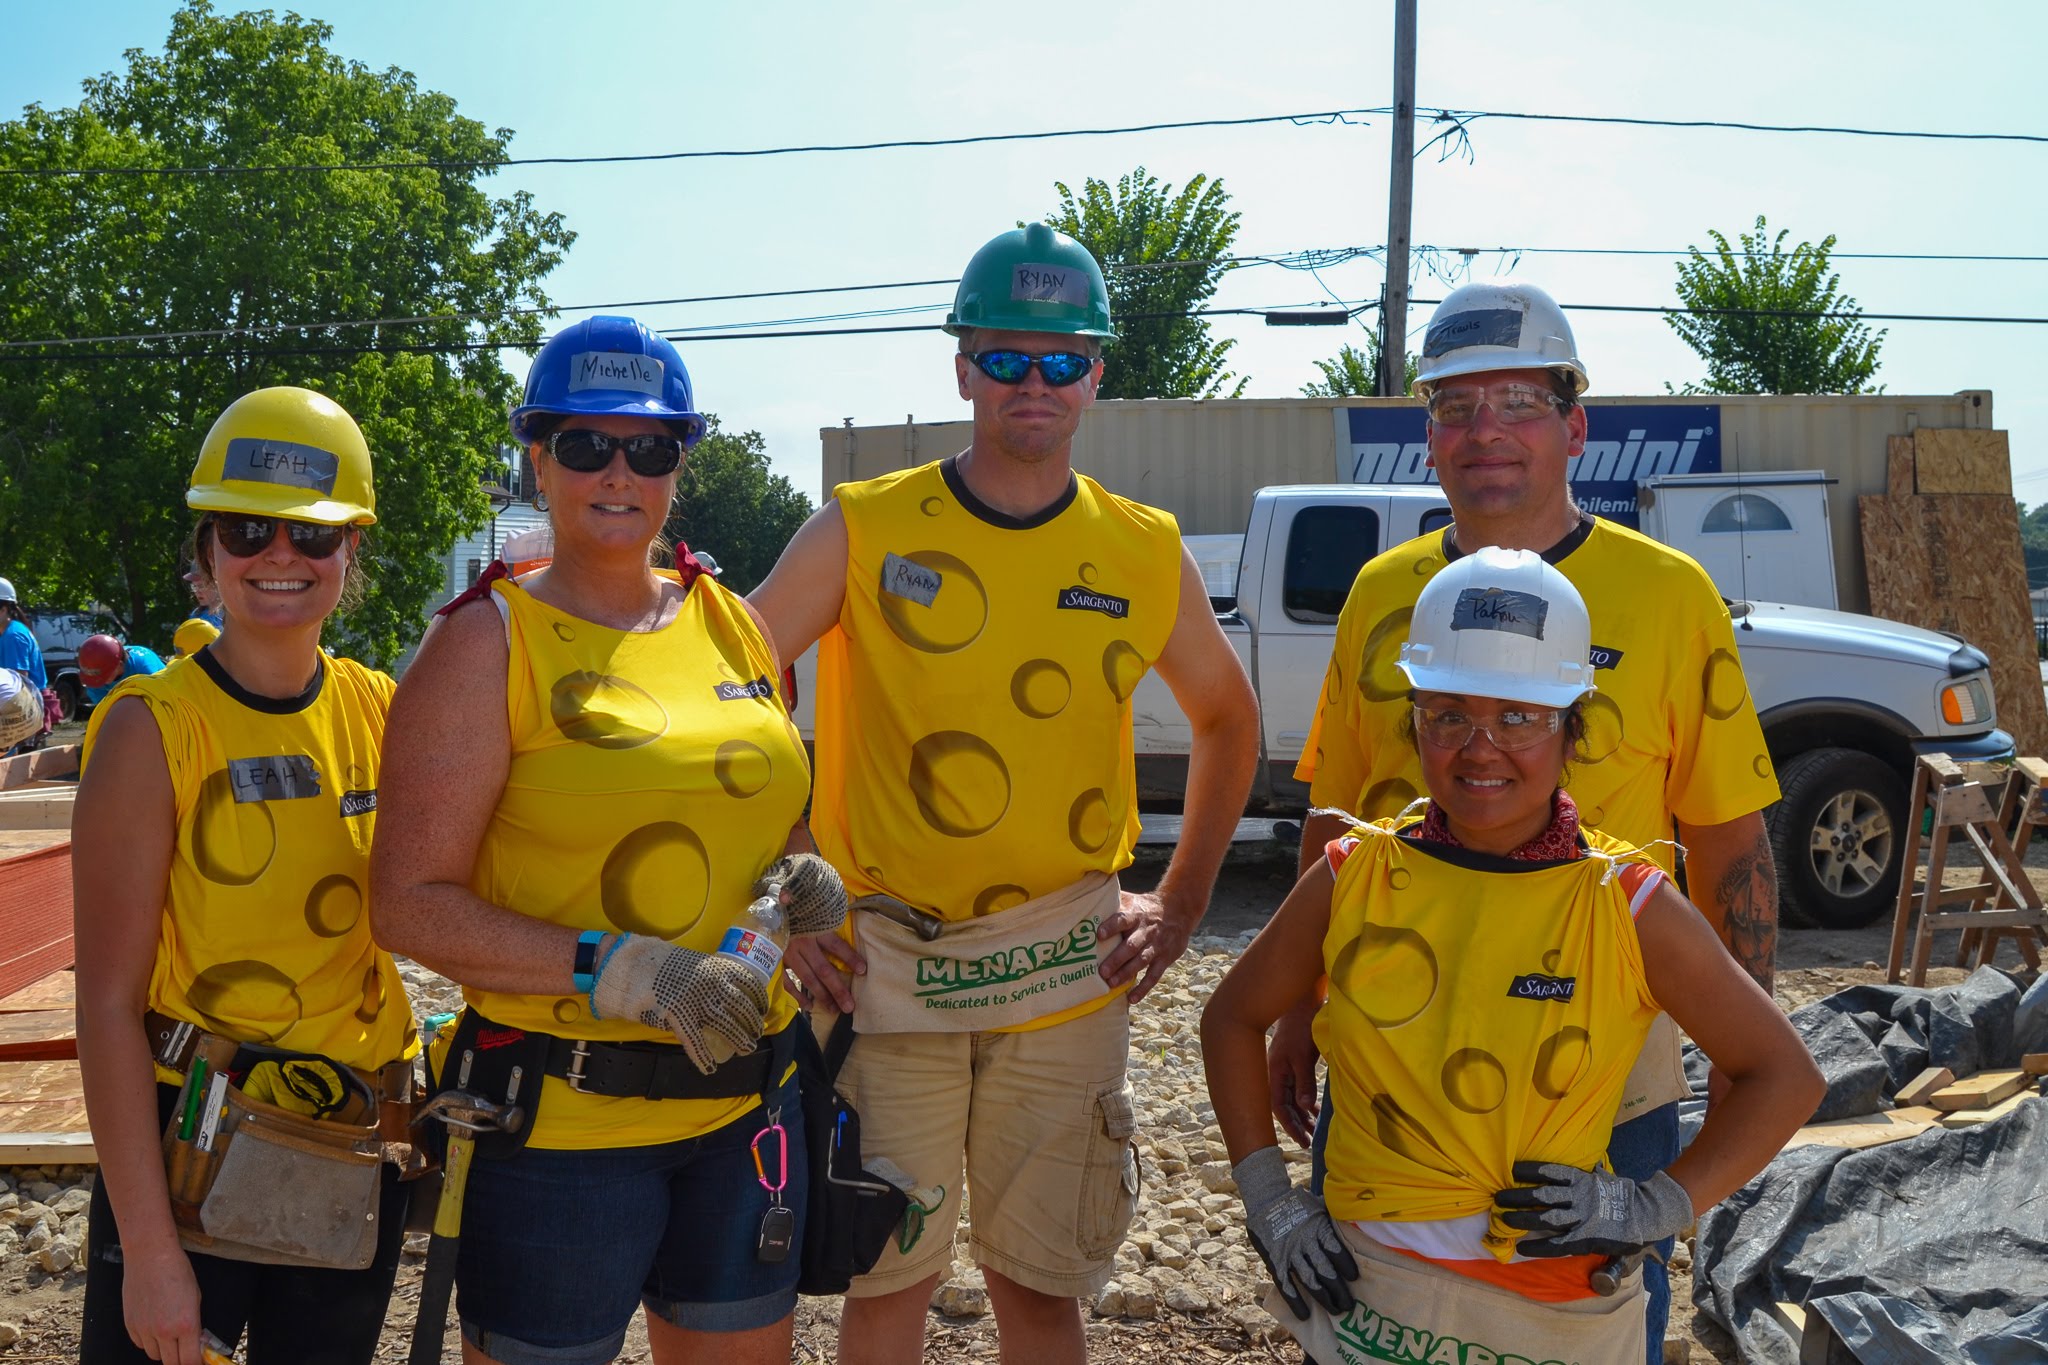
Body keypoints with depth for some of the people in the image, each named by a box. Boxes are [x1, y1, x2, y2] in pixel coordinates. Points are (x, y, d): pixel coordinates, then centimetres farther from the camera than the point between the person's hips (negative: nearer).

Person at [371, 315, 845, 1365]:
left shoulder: (734, 627, 8)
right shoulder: (489, 640, -7)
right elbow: (411, 902, -12)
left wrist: (800, 882, -2)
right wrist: (619, 972, -22)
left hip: (746, 1100, 5)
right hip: (561, 1120, -5)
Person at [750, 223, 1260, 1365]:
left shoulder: (1148, 554, 3)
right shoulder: (863, 531, -4)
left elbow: (1229, 719, 18)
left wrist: (1182, 903, 10)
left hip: (1065, 971, 2)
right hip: (883, 960, -1)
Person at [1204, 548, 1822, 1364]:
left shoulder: (1628, 907, -7)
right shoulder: (1354, 878, -3)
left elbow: (1784, 1075, 1)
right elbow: (1233, 1018, 10)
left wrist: (1656, 1207, -9)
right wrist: (1268, 1200, 2)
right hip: (1367, 1293, 1)